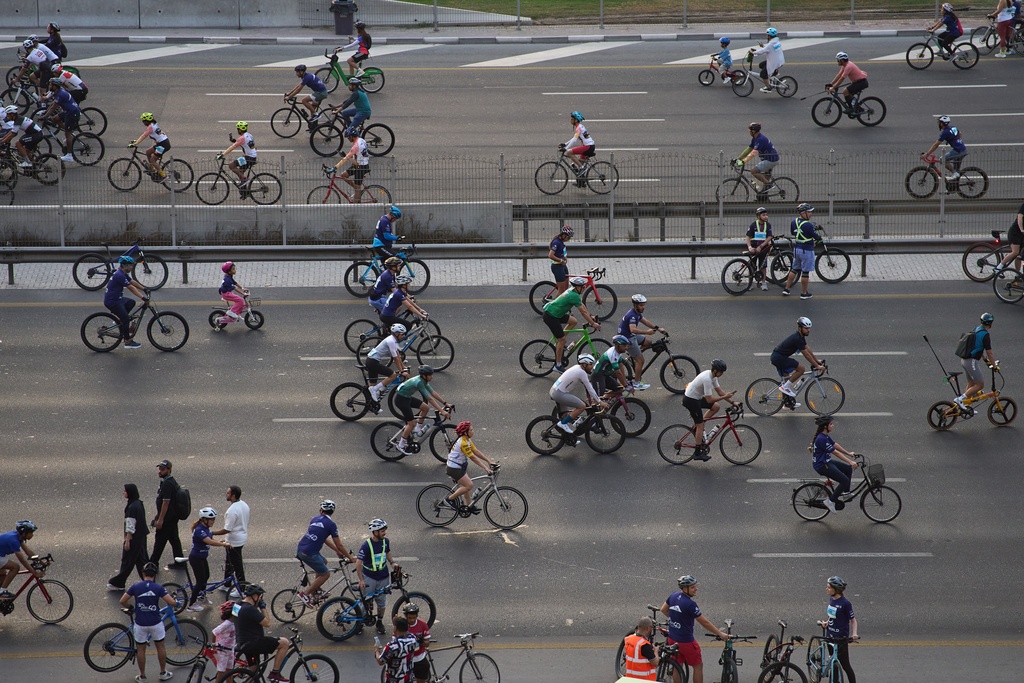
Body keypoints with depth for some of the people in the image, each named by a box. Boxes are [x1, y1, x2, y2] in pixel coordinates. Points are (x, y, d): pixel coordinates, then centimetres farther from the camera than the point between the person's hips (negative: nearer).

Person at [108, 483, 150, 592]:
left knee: (127, 562, 2)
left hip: (134, 538, -9)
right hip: (141, 536, 9)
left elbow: (130, 527, -22)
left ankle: (117, 584, 12)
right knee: (141, 559, 16)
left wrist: (127, 541, -16)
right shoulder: (139, 503, 6)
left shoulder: (132, 507, -23)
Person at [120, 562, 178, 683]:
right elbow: (171, 602, -15)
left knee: (140, 649, 13)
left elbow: (122, 601, -4)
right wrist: (171, 605, 9)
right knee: (160, 646, 19)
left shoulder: (135, 587, -7)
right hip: (155, 623, 0)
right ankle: (163, 673, 29)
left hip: (140, 623, 0)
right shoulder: (158, 588, -10)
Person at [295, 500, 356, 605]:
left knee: (324, 562, 29)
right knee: (325, 574, 8)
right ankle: (304, 594, 5)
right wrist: (350, 558, 10)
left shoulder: (314, 520, 16)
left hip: (300, 550, 8)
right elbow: (339, 545, -2)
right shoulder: (331, 524, -6)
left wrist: (337, 551, 31)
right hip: (309, 554, -8)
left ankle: (315, 589, 35)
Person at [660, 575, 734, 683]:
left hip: (672, 639, 8)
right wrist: (720, 634, -11)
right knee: (698, 666, 8)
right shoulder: (690, 604, -25)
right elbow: (705, 622, -19)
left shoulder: (674, 596, -2)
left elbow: (663, 610, 15)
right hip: (686, 641, -8)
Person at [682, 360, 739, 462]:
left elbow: (719, 391, 8)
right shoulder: (707, 379, -29)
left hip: (696, 397, 9)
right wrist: (725, 397, -24)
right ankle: (698, 453, 4)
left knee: (715, 407, 9)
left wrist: (732, 402, 2)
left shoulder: (712, 376, 1)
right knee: (700, 425, -4)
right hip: (690, 400, -9)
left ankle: (696, 427, 14)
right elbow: (709, 400, -27)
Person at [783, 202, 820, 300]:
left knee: (794, 269, 20)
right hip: (806, 250, -7)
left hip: (796, 249, 7)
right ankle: (804, 293, 12)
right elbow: (816, 237, -14)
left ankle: (786, 289, 23)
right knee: (805, 272, 4)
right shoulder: (808, 225, -23)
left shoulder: (794, 222, 0)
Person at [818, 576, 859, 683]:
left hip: (841, 638, -7)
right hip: (830, 636, 7)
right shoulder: (832, 599, 3)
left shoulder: (845, 603, -18)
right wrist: (826, 622, 2)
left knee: (845, 665, -1)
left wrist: (854, 633, -26)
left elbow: (853, 620, -12)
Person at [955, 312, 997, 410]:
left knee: (971, 384, 18)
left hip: (964, 360, 10)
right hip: (971, 361, -10)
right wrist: (994, 365, -3)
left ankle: (965, 406, 21)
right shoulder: (985, 334, -15)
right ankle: (960, 399, -11)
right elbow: (989, 353, -13)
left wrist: (985, 359, 31)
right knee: (980, 385, -4)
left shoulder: (976, 330, 14)